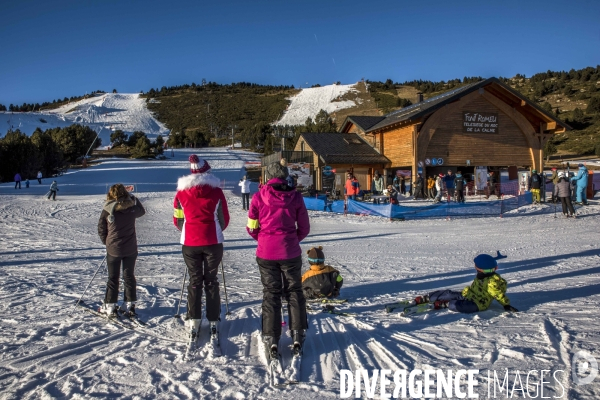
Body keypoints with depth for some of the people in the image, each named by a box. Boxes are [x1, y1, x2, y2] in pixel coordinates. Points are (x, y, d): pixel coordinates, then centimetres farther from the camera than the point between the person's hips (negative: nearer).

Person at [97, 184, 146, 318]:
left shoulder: (107, 211, -10)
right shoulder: (132, 209, -7)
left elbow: (101, 229, 1)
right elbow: (142, 211, 16)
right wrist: (133, 197, 24)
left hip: (113, 250, -1)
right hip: (131, 249, 1)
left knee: (113, 278, 11)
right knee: (129, 276, 13)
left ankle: (110, 307, 15)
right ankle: (130, 306, 15)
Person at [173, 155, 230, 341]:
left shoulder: (181, 193, 0)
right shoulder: (216, 191, -3)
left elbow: (177, 220, 7)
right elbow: (224, 219, 5)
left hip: (189, 243, 1)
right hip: (213, 242, -1)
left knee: (194, 281, 10)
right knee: (211, 281, 10)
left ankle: (193, 323, 9)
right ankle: (213, 322, 12)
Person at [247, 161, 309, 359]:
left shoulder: (259, 197, -7)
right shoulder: (295, 196, -4)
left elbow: (251, 228, 0)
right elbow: (304, 228, 1)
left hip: (266, 253, 0)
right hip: (291, 253, 1)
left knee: (271, 293, 12)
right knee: (294, 292, 16)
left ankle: (271, 339, 13)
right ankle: (298, 335, 20)